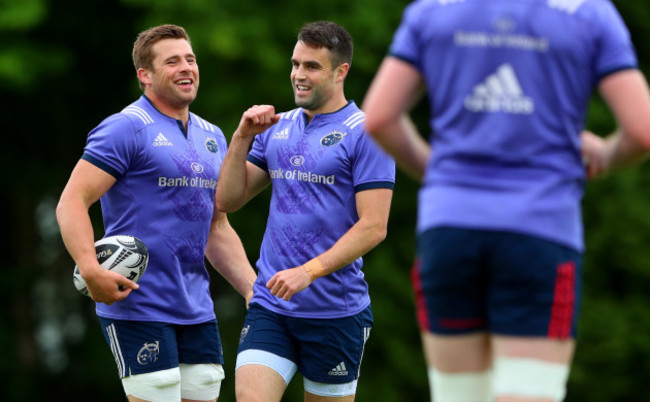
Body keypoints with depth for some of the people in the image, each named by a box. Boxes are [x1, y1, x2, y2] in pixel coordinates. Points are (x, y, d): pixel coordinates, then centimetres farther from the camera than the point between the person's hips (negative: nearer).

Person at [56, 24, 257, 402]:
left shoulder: (212, 137, 16)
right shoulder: (127, 129, -8)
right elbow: (71, 203, -14)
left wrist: (254, 289, 16)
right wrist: (91, 269, -28)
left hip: (198, 311, 7)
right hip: (138, 309, -7)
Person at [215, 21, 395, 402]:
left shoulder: (364, 134, -7)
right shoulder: (277, 128, 13)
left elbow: (373, 227, -14)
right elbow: (228, 200, 12)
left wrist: (309, 271, -22)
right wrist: (242, 137, -1)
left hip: (336, 312, -4)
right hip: (270, 306, 4)